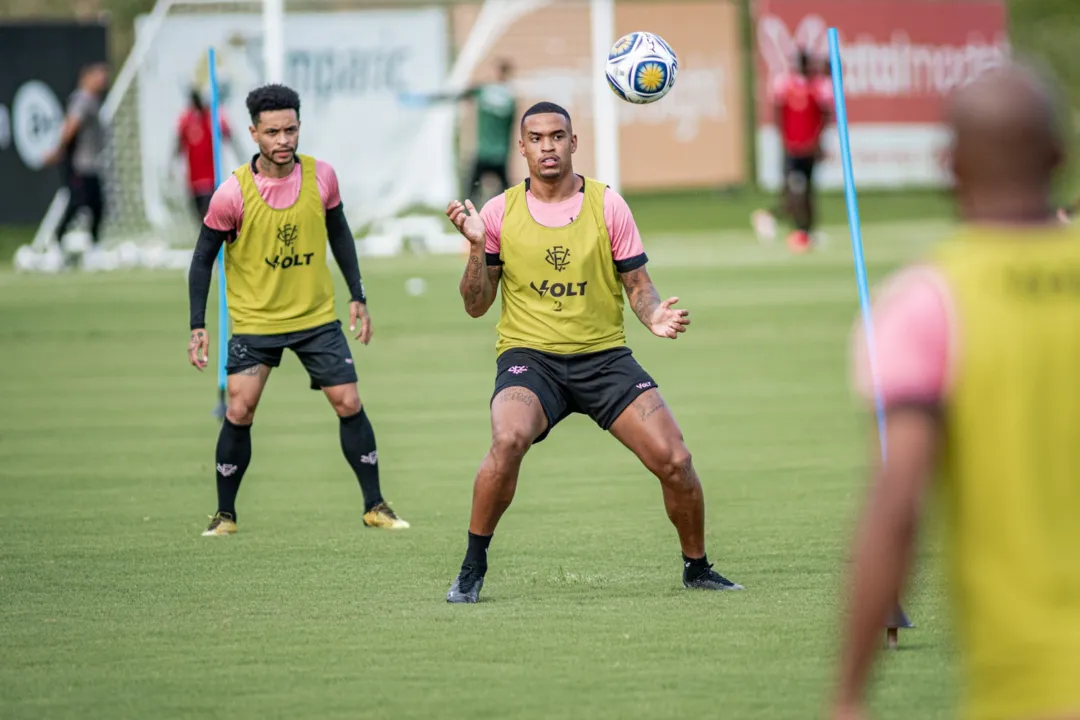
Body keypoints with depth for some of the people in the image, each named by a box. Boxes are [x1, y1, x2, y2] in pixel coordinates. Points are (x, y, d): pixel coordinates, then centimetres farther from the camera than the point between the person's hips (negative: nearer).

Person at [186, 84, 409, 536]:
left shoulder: (321, 177, -6)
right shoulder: (233, 193, -15)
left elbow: (339, 234, 10)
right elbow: (203, 258, -5)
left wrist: (358, 296, 7)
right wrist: (198, 326, -10)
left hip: (317, 317, 2)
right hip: (254, 320, -2)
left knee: (349, 404, -1)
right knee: (239, 413, -11)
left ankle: (375, 506, 11)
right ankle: (224, 515, 5)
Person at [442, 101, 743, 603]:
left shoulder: (607, 205, 2)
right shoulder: (500, 213, 2)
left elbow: (638, 285, 6)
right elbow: (476, 306, 4)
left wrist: (655, 315, -15)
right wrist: (476, 247, -11)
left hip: (604, 355, 1)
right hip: (529, 356, -1)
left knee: (674, 460, -11)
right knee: (508, 440, -32)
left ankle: (697, 567, 15)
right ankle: (472, 568, -16)